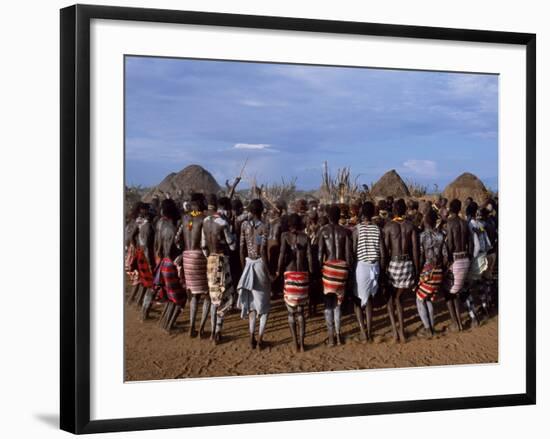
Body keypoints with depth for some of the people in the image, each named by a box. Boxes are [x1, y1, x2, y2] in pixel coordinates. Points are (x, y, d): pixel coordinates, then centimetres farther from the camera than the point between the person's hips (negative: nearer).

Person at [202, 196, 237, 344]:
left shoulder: (206, 221, 4)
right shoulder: (223, 223, -17)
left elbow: (203, 244, 10)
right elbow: (233, 246, -10)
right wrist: (231, 231, 4)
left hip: (211, 261, 7)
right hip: (221, 261, -7)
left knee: (215, 297, 16)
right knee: (223, 297, 2)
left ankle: (214, 332, 21)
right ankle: (217, 332, 2)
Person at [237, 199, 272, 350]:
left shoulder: (244, 224, 0)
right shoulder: (264, 226, -12)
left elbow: (242, 248, 2)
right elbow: (263, 251, -16)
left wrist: (244, 267, 12)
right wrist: (268, 270, -9)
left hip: (248, 264, 4)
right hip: (260, 264, -4)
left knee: (252, 302, 14)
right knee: (264, 303, 8)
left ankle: (252, 339, 13)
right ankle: (260, 339, 5)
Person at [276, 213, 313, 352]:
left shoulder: (285, 235, -2)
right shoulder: (305, 237, 3)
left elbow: (282, 253, -12)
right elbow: (309, 256, -1)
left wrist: (278, 270, -2)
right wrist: (311, 273, 8)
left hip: (289, 273, -2)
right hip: (303, 274, 2)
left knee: (291, 312, 6)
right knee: (300, 311, 12)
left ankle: (295, 344, 2)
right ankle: (301, 343, 7)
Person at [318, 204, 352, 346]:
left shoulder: (323, 230, -3)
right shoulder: (345, 231, 0)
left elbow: (320, 252, -7)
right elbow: (348, 254, 0)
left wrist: (318, 269, -1)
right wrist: (348, 269, 10)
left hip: (328, 267, -2)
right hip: (342, 267, 2)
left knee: (328, 302, 5)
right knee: (338, 302, 13)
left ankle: (331, 337, 3)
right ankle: (338, 335, 11)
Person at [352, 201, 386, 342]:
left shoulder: (357, 229, -9)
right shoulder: (377, 229, 2)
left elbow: (353, 251, -10)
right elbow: (383, 253, 2)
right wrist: (381, 269, 13)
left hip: (361, 266, -4)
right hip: (374, 266, 4)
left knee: (358, 300, 8)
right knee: (369, 298, 17)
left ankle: (363, 332, -3)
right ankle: (369, 331, 16)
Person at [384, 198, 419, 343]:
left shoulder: (388, 226, -6)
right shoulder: (411, 226, 1)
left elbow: (386, 249, -8)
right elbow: (415, 250, 1)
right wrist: (416, 271, 8)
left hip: (393, 263, -2)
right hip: (408, 264, 2)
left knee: (389, 297, 16)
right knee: (398, 298, 17)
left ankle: (394, 330, -1)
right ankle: (402, 332, 10)